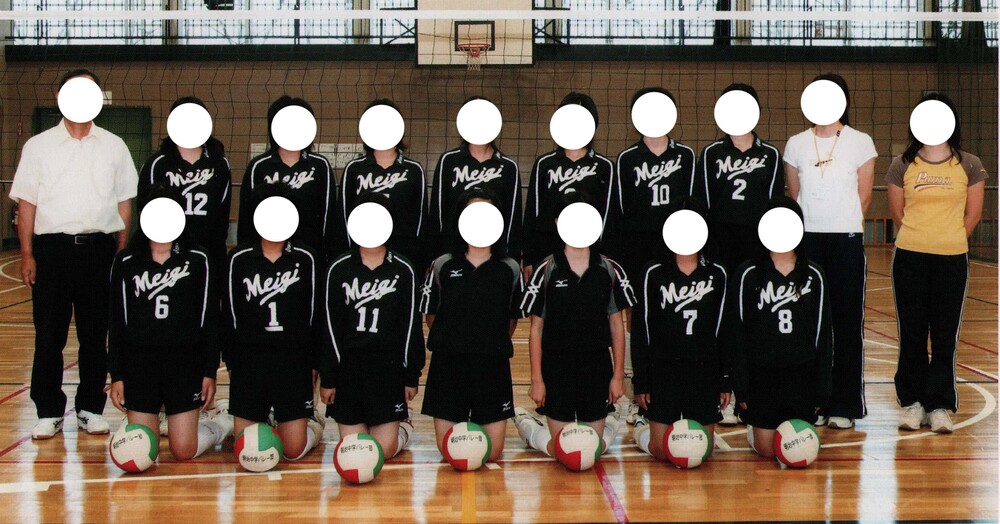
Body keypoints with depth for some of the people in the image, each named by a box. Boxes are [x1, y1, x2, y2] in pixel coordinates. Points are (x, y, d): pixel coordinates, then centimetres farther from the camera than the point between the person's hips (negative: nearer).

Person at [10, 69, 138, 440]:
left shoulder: (113, 146, 10)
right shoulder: (39, 146, 7)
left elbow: (124, 201, 12)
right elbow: (26, 203, 5)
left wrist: (122, 250, 5)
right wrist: (27, 254, -2)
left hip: (99, 247, 1)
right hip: (52, 246, -1)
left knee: (96, 334, 5)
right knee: (49, 335, 0)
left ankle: (91, 409, 15)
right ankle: (48, 412, 9)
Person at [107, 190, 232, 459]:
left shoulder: (198, 260, 1)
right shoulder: (126, 262, 4)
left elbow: (211, 320, 2)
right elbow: (117, 322, 6)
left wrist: (210, 372, -1)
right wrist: (116, 375, 1)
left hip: (185, 362, -2)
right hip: (139, 363, 2)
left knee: (184, 451, -3)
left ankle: (223, 423, 27)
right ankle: (159, 417, 33)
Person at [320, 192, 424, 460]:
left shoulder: (403, 270, 1)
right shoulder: (339, 269, 1)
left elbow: (411, 325, 4)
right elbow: (330, 327, 1)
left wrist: (412, 375, 2)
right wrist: (327, 377, -1)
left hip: (389, 367, -1)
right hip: (348, 365, 1)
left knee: (384, 449, -4)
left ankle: (402, 427, 28)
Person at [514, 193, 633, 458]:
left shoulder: (610, 270, 3)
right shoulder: (547, 270, -3)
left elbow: (617, 325, 6)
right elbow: (536, 328, -1)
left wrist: (618, 374, 2)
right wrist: (536, 379, -5)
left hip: (597, 366, 2)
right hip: (556, 364, -2)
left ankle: (612, 421, 40)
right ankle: (524, 422, 32)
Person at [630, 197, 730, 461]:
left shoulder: (717, 274, 4)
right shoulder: (654, 273, -1)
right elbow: (640, 328, 0)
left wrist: (726, 380, 4)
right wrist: (640, 381, -4)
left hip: (705, 370, 2)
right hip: (663, 369, -2)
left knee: (703, 449, 3)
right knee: (662, 451, -1)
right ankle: (642, 429, 29)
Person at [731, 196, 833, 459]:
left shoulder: (813, 275, 4)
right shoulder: (748, 274, -1)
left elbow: (823, 333, 6)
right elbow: (737, 333, -1)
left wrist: (821, 389, 3)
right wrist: (741, 386, -5)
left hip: (801, 372, 1)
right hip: (761, 372, -1)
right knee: (766, 450, 1)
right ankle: (753, 428, 34)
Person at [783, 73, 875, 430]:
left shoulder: (861, 143, 2)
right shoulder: (796, 144, 8)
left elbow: (863, 198, 5)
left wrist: (842, 223, 3)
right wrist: (805, 226, 8)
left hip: (846, 239, -2)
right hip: (807, 239, 2)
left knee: (847, 321, 0)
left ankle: (844, 405, 8)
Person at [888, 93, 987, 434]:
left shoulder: (969, 165, 3)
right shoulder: (902, 165, 3)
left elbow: (973, 214, 7)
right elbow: (897, 213, 8)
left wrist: (949, 240, 10)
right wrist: (922, 238, 11)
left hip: (952, 259, 0)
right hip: (909, 258, 0)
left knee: (945, 336, 2)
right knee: (912, 333, 5)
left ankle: (939, 406, 10)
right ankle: (912, 402, 15)